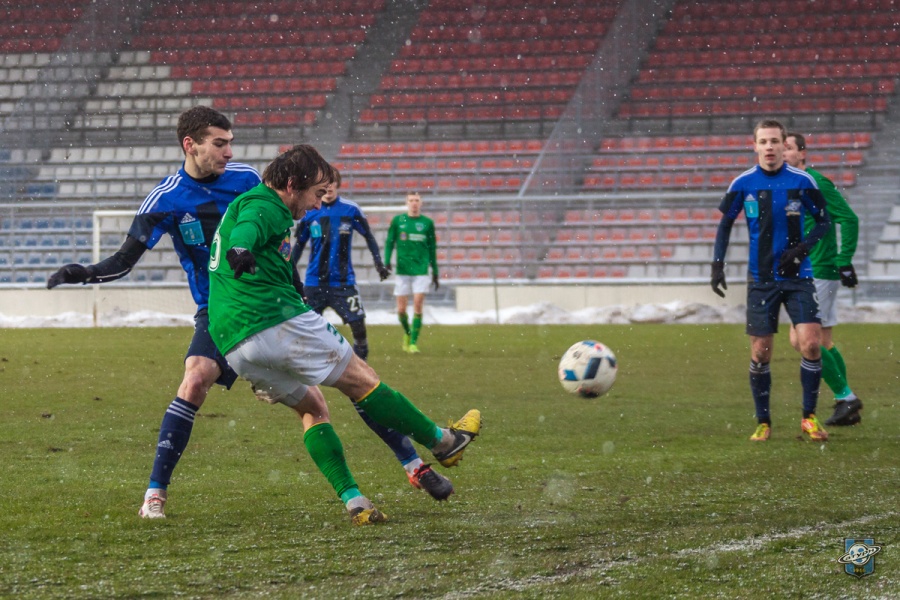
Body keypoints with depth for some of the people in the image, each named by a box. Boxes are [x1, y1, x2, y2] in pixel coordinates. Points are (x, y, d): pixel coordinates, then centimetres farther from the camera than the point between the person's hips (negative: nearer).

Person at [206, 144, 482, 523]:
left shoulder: (247, 203, 27)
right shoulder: (263, 205, -4)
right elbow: (246, 227, -29)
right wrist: (241, 249, -49)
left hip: (233, 346, 10)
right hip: (277, 322, -10)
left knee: (312, 408, 18)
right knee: (362, 380, 4)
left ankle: (352, 500, 5)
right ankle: (442, 441, 14)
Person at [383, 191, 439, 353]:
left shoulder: (427, 223, 6)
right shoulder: (398, 221, 5)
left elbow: (432, 249, 13)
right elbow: (389, 243, 8)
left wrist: (435, 272, 14)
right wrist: (387, 262, -7)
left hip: (421, 270, 0)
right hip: (402, 270, 0)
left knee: (418, 305, -10)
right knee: (401, 308, 1)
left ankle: (413, 342, -3)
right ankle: (407, 333, 29)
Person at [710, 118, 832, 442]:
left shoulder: (802, 181, -4)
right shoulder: (743, 184, -2)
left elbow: (824, 220, 5)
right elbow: (725, 224, 8)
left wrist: (803, 247, -12)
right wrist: (718, 264, -3)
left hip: (797, 275, -1)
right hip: (761, 279, 1)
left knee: (810, 343, -14)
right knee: (760, 354, 1)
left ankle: (809, 417, 1)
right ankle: (763, 422, 15)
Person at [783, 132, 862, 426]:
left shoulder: (816, 183, -13)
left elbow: (849, 219, -15)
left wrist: (844, 262, -18)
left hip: (819, 274, -9)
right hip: (803, 274, 9)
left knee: (801, 339, -11)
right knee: (823, 343, 9)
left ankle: (845, 397, -3)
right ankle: (847, 403, 15)